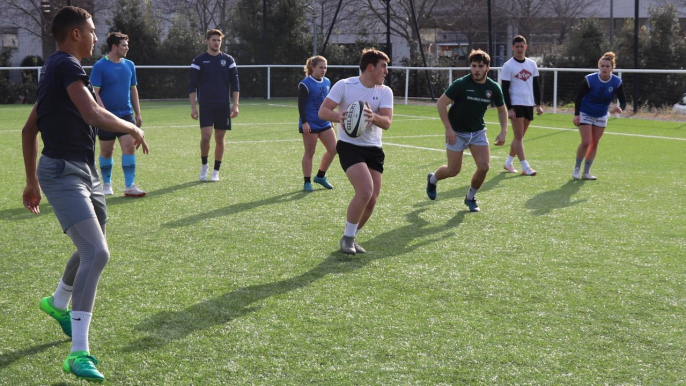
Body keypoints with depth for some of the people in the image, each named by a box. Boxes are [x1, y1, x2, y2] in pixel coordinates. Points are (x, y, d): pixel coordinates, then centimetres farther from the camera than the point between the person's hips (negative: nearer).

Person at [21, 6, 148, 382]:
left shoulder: (55, 68, 17)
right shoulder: (67, 66, -14)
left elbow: (29, 130, 23)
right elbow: (94, 115, -29)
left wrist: (32, 180, 27)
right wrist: (132, 129, -12)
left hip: (85, 171, 11)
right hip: (64, 172, -11)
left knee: (93, 250, 24)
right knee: (97, 253, -21)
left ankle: (58, 303, 52)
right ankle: (78, 352, -21)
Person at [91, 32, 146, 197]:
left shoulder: (129, 65, 8)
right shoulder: (100, 66, -9)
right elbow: (94, 92, -12)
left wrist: (138, 113, 14)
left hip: (126, 115, 4)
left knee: (129, 146, -8)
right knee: (106, 151, 7)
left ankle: (129, 186, -6)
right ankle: (106, 184, 23)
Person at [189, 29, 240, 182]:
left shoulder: (228, 60, 6)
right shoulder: (199, 60, 1)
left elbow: (235, 84, 7)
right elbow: (193, 85, 1)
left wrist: (235, 105, -2)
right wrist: (193, 107, -6)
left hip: (223, 106, 2)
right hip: (205, 106, -2)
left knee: (219, 139, 4)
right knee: (205, 136, -13)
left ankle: (216, 171, 14)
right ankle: (204, 165, 10)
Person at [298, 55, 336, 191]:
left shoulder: (327, 82, 10)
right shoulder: (305, 84, -12)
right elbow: (301, 105, -15)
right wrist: (304, 122, -20)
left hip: (324, 123, 7)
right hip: (310, 124, -7)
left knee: (333, 149, 3)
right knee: (309, 153, 1)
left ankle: (320, 176, 19)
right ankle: (307, 182, 11)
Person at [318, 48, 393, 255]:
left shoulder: (385, 92, 1)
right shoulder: (344, 86, -8)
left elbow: (387, 123, -11)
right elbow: (322, 111, -11)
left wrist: (373, 117, -33)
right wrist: (339, 116, -33)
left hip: (374, 149, 5)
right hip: (349, 146, -5)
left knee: (372, 199, 0)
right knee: (365, 191, -23)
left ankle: (350, 238, 22)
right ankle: (347, 237, -4)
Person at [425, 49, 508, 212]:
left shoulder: (493, 88, -7)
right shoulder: (461, 84, -19)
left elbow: (502, 109, 10)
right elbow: (441, 103, -15)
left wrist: (503, 131, -2)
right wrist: (448, 128, -20)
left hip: (478, 131, 4)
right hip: (457, 132, -4)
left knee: (484, 167, -11)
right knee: (454, 171, 0)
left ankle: (470, 197, 16)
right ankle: (432, 179, 36)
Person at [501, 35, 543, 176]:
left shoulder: (532, 64, 10)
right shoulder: (508, 66, -5)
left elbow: (536, 85, 16)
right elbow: (505, 89, -7)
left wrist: (538, 105, 9)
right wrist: (509, 108, -13)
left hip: (529, 104, 6)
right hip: (516, 105, -6)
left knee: (520, 136, 11)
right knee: (519, 136, -8)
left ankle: (508, 163, 24)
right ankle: (525, 167, -11)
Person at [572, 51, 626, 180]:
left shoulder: (617, 82, -16)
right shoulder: (589, 80, -23)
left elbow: (623, 101, -13)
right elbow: (579, 97, -13)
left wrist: (620, 108, -36)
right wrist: (576, 114, -18)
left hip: (601, 116, 4)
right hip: (585, 114, -3)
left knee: (594, 144, 5)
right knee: (586, 142, -13)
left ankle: (586, 172, 16)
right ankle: (577, 169, 6)